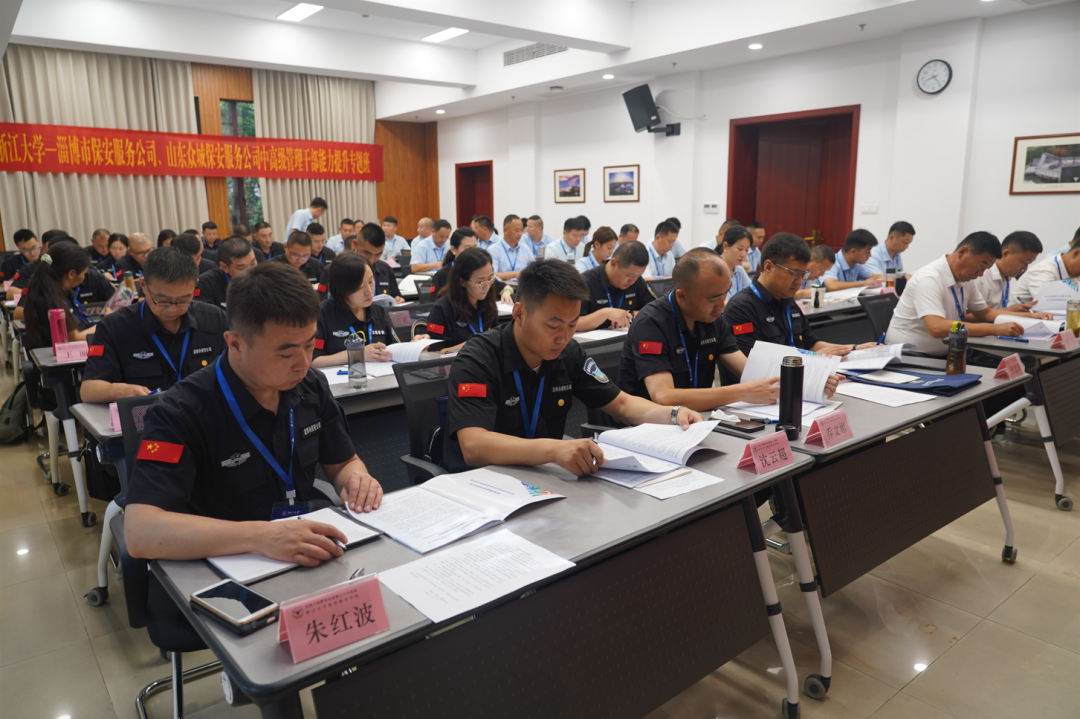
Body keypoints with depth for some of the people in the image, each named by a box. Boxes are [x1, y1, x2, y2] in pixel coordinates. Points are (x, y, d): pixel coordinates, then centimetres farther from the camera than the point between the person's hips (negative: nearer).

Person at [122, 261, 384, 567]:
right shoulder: (180, 414, -18)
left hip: (307, 563, 3)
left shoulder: (311, 386, -1)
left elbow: (344, 463, 11)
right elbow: (140, 533, -28)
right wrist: (260, 537, -38)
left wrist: (357, 481, -12)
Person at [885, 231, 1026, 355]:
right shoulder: (929, 279, -21)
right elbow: (937, 328, -33)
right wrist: (994, 329, -33)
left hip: (942, 355, 8)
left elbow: (986, 313, 20)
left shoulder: (965, 278, 5)